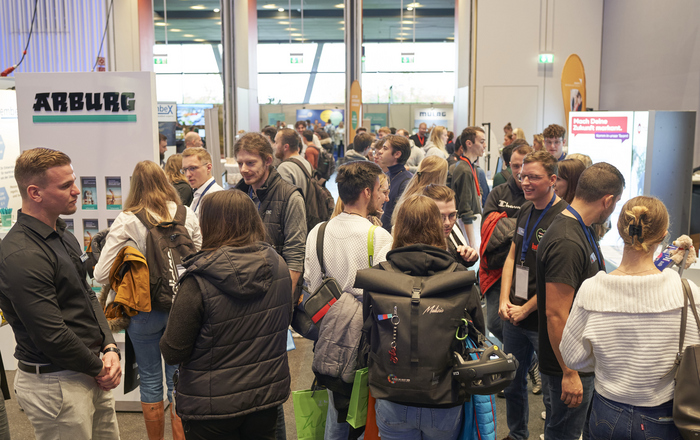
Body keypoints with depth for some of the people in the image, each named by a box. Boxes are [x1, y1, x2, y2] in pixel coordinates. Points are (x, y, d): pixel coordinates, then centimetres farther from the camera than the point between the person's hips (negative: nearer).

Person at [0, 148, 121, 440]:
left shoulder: (63, 237, 10)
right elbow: (52, 336, -24)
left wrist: (110, 348, 0)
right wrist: (99, 368, -10)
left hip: (92, 375, 9)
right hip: (56, 384, -9)